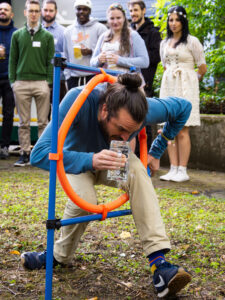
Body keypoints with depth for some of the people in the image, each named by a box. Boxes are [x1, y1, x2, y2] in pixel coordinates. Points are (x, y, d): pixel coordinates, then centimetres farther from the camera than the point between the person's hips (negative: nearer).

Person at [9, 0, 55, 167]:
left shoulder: (47, 36, 7)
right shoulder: (17, 35, 11)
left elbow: (50, 61, 4)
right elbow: (13, 60, 11)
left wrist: (49, 82, -4)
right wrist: (12, 81, 2)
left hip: (41, 83, -1)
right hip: (21, 84, 1)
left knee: (43, 122, 1)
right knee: (24, 122, 4)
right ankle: (25, 153, 11)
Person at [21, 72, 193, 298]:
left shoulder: (145, 109, -32)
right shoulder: (79, 100, -41)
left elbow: (183, 107, -9)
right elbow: (39, 154, -46)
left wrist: (156, 151, -9)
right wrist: (91, 160, -59)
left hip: (112, 159, 2)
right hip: (79, 161, -2)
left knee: (137, 171, -32)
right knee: (84, 199, -33)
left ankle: (159, 264, -32)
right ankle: (60, 256, 0)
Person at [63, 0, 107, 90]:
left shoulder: (100, 28, 1)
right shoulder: (68, 31, 15)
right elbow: (66, 56, 18)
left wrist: (91, 51, -18)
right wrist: (67, 74, 12)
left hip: (94, 77, -4)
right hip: (74, 78, 4)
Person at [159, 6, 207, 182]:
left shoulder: (192, 41, -2)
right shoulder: (164, 43, 15)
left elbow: (203, 69, 3)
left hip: (186, 88, -5)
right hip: (168, 87, 6)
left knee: (182, 130, -9)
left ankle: (182, 171, -5)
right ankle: (173, 169, 5)